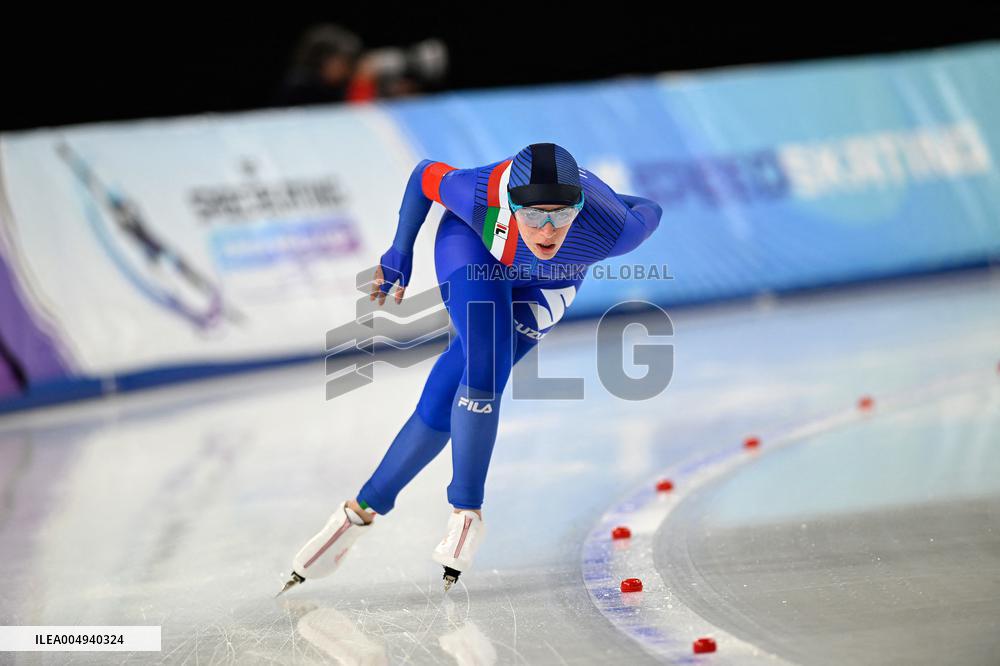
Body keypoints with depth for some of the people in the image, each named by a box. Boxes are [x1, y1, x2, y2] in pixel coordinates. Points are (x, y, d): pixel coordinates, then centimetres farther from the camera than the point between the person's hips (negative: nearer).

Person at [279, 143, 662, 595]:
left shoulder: (611, 229, -41)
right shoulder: (479, 194, -39)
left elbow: (648, 213, -16)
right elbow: (426, 175, -16)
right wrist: (400, 253, -4)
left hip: (551, 276, 1)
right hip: (474, 239, -1)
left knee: (444, 403, -11)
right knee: (484, 368, -23)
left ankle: (365, 509, 3)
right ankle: (466, 513, -4)